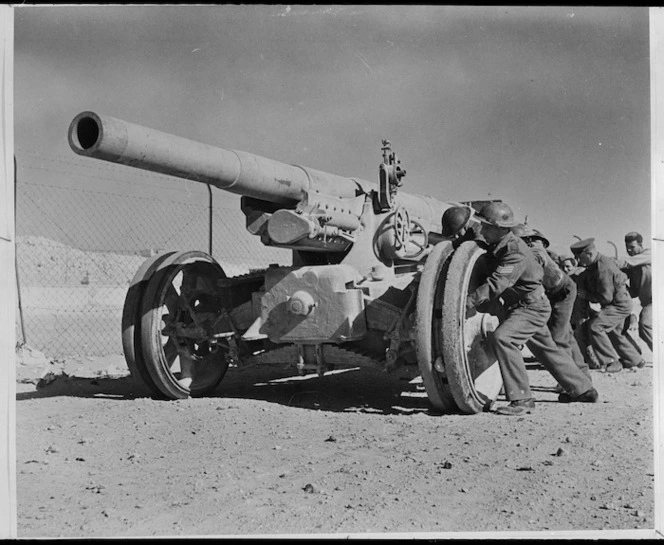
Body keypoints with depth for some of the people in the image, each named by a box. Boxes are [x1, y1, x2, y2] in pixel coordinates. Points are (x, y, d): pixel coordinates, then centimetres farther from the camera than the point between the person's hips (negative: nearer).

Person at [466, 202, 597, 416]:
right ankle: (583, 390, 40)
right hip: (520, 305, 10)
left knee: (502, 338, -27)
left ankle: (521, 398, -21)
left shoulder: (515, 252, -26)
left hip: (532, 307, -10)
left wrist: (468, 302, -40)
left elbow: (496, 285, -36)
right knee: (545, 348, 22)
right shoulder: (497, 247, 3)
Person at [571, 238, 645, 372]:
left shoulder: (603, 268, -28)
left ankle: (611, 362, -16)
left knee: (595, 326, -22)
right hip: (616, 304, 11)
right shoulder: (593, 266, 2)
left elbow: (606, 297, -28)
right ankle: (635, 360, 41)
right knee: (613, 332, 23)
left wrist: (586, 295, -16)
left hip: (620, 305, -11)